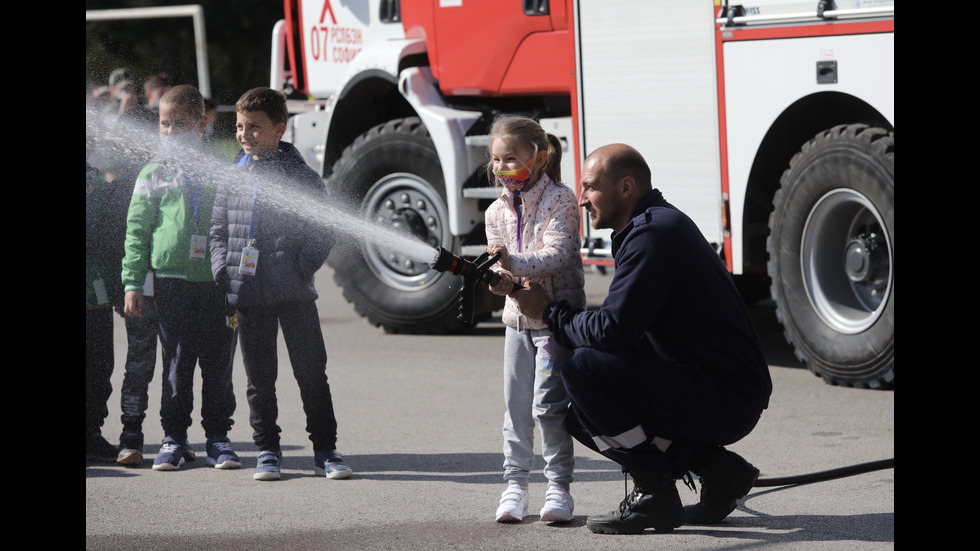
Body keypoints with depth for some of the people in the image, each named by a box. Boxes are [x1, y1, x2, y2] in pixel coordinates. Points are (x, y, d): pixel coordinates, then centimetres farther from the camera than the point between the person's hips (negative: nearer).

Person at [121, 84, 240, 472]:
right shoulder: (154, 174, 5)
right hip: (172, 278, -1)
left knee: (218, 363, 3)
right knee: (176, 363, 3)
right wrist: (133, 282, -1)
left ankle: (218, 436, 13)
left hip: (218, 280, 1)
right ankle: (174, 437, 10)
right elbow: (137, 229, 6)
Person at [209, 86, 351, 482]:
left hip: (293, 292, -3)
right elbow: (218, 229, 13)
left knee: (312, 373, 0)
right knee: (259, 378, 8)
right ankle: (267, 451, 18)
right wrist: (222, 271, 0)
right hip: (248, 293, 3)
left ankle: (325, 450, 8)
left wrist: (300, 269, -13)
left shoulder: (302, 177, -2)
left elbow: (323, 233, -2)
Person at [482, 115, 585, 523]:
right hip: (518, 316, 6)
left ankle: (559, 485, -4)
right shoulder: (497, 212, 8)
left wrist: (515, 263, -36)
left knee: (548, 404, -11)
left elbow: (557, 255, -21)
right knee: (516, 404, 6)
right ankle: (515, 483, 13)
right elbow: (500, 265, 6)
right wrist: (499, 279, -18)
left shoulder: (559, 200, -10)